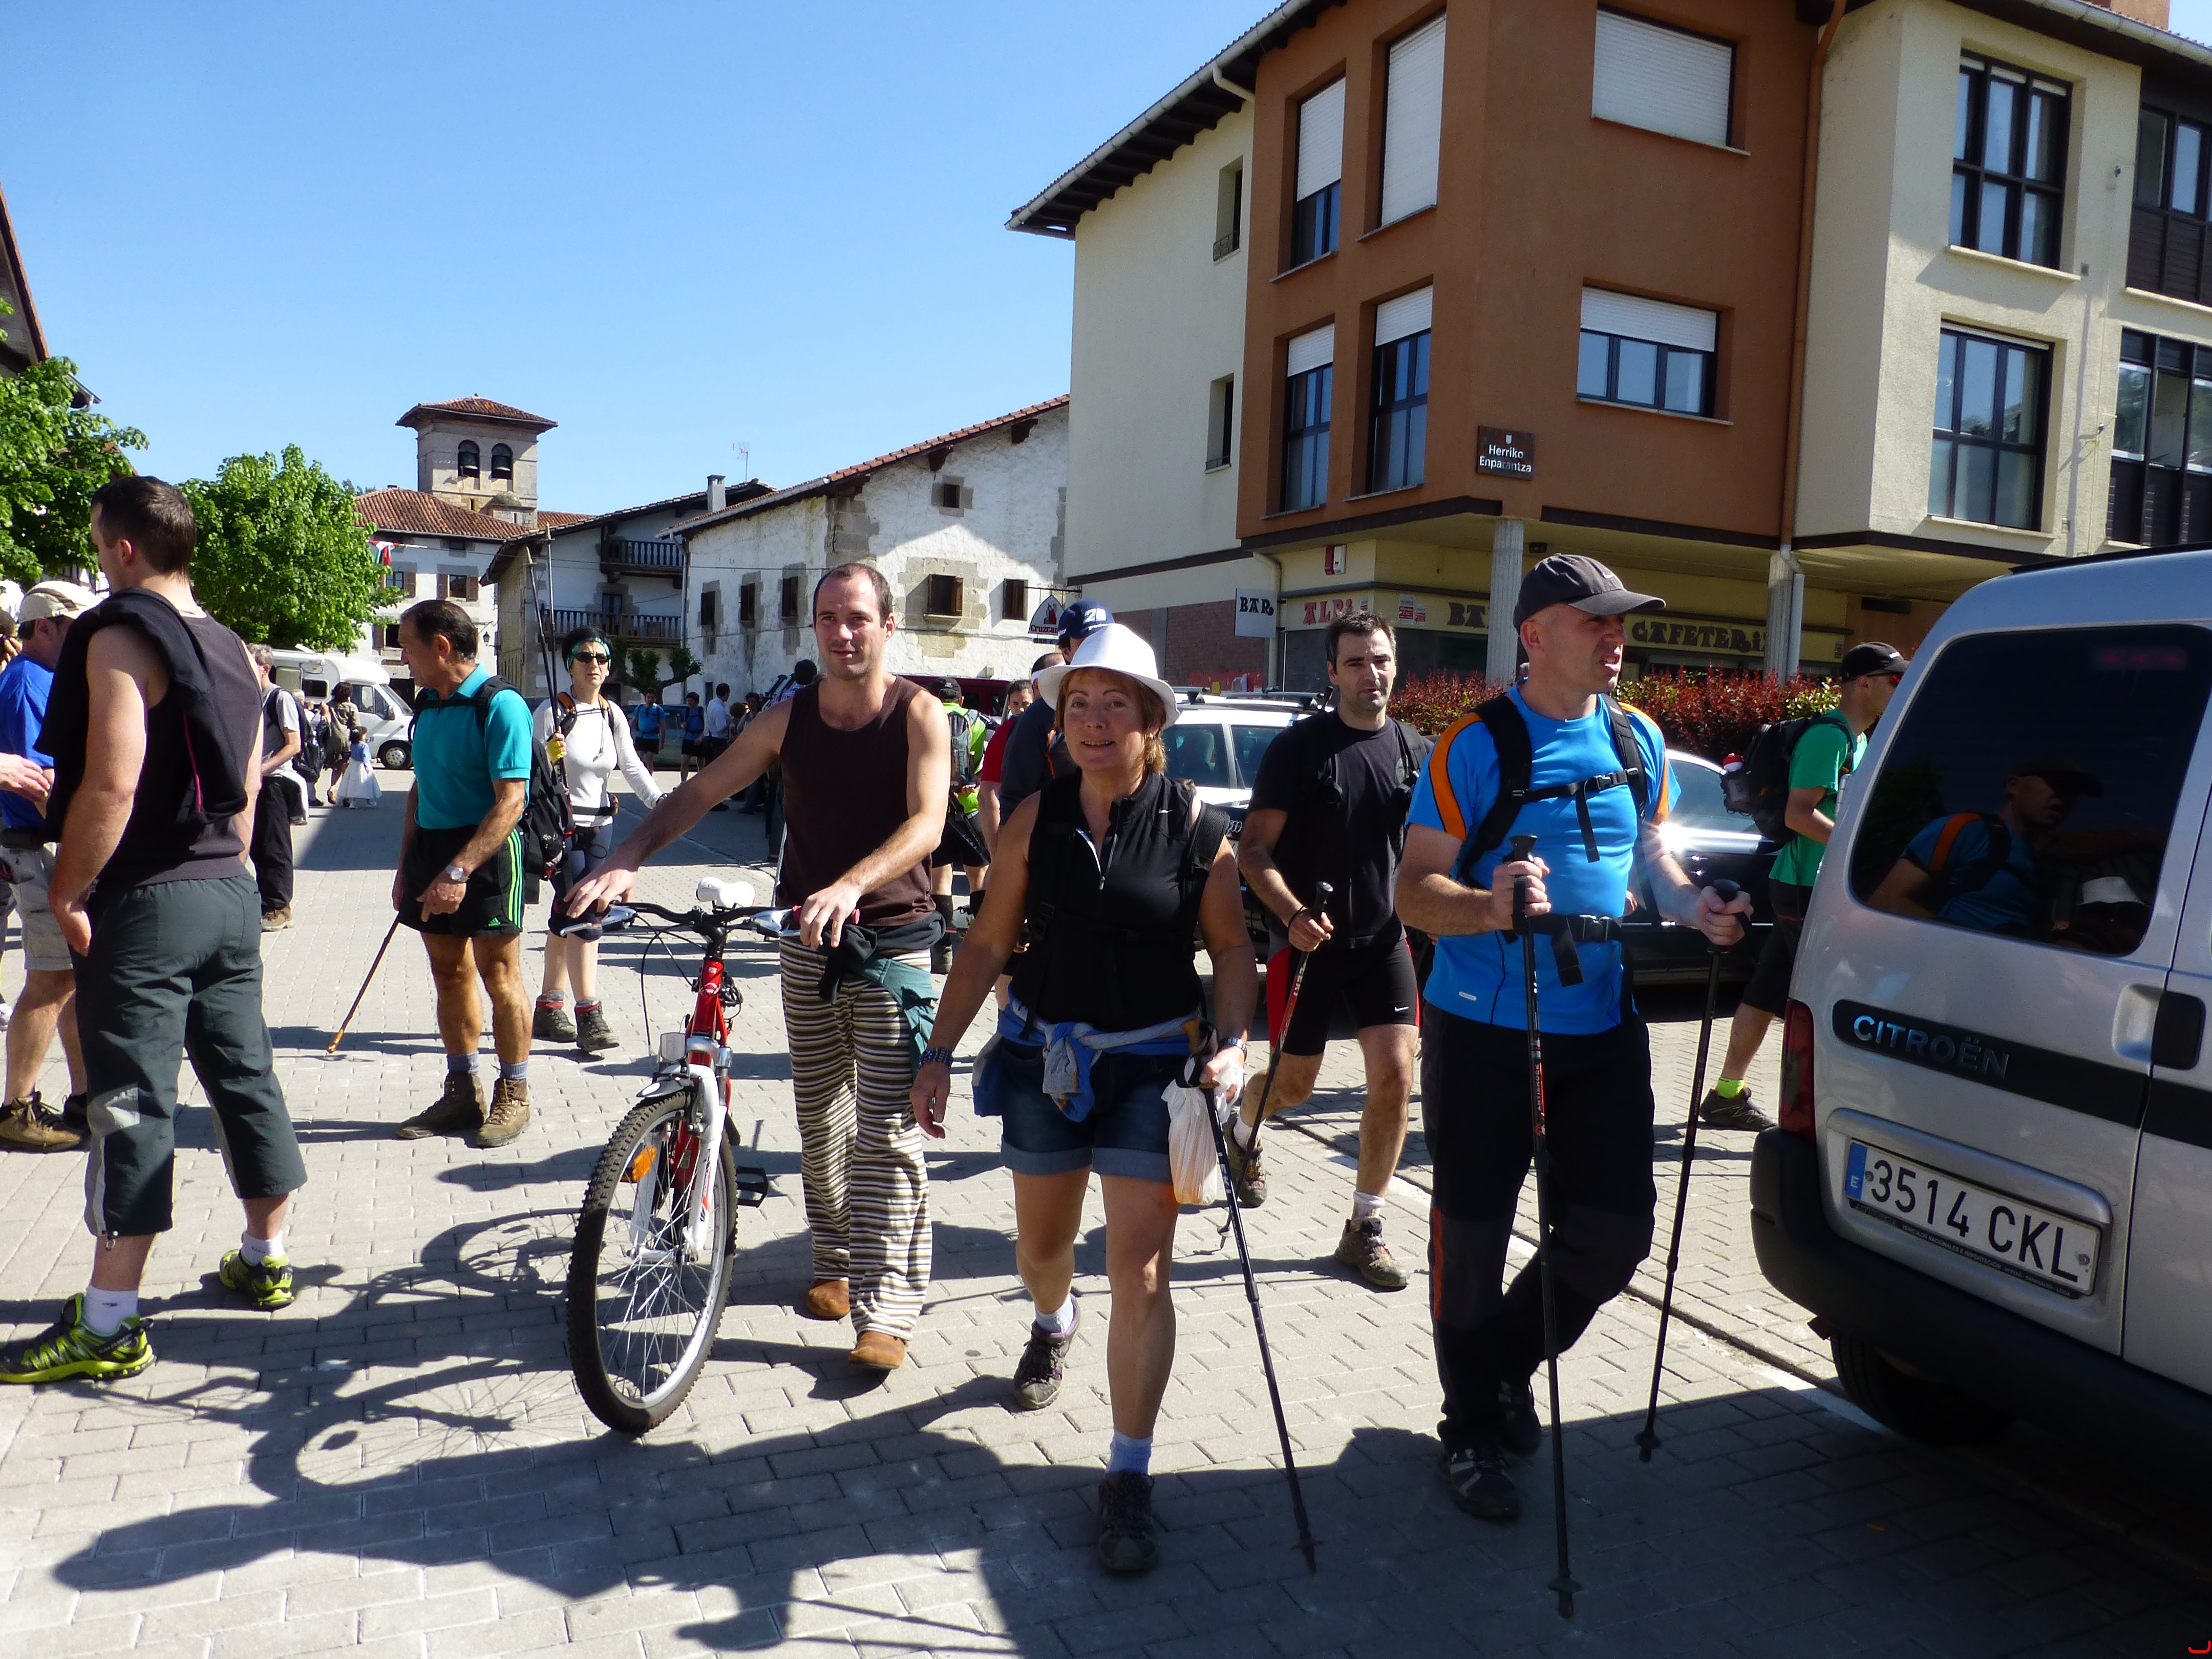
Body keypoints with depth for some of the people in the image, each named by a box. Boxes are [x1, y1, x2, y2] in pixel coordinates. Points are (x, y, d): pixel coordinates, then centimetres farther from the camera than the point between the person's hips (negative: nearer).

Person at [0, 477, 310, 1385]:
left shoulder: (121, 635, -12)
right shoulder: (230, 648, 13)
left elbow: (112, 784, -21)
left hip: (148, 903, -8)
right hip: (232, 897, 8)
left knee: (132, 1108, -4)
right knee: (244, 1077, 15)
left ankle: (107, 1325, 4)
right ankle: (265, 1259, 26)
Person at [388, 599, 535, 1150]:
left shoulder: (500, 705, -14)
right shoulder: (427, 703, 12)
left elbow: (510, 801, -21)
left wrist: (459, 871, -26)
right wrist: (406, 864, 15)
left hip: (485, 852, -8)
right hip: (431, 845, 8)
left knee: (499, 976, -1)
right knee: (449, 975, 13)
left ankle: (514, 1095, 13)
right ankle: (462, 1093, 25)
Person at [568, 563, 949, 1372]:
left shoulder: (918, 714, -9)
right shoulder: (787, 719, 2)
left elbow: (925, 824, -21)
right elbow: (697, 794, 3)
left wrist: (851, 886, -38)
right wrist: (624, 860, -13)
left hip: (891, 945, -4)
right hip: (808, 944, 4)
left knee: (888, 1134, -6)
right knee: (818, 1121, 14)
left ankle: (885, 1312, 1)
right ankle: (835, 1262, 33)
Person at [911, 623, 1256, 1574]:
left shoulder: (1194, 825, -7)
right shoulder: (1035, 820, -2)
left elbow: (1231, 949, -1)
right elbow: (988, 944, 2)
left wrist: (1232, 1044, -16)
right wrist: (940, 1052, 0)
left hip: (1150, 1064, -3)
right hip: (1043, 1055, 3)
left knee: (1140, 1271, -5)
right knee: (1041, 1242, 20)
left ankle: (1129, 1479, 9)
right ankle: (1053, 1326, 57)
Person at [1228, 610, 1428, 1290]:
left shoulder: (1417, 751, 4)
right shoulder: (1299, 747, -8)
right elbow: (1253, 851, -10)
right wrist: (1293, 915, -26)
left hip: (1383, 941, 3)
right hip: (1307, 940, -3)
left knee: (1394, 1079, -7)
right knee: (1292, 1086, 9)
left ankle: (1364, 1228, 9)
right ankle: (1243, 1133, 45)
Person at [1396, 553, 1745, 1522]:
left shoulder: (1639, 743, 8)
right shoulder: (1476, 746, -10)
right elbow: (1415, 893, -13)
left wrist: (1693, 906, 1)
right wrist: (1491, 906, -33)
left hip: (1602, 1030, 5)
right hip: (1483, 1030, -5)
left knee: (1616, 1231, 8)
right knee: (1473, 1236, 7)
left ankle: (1508, 1359, 36)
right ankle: (1472, 1430, 27)